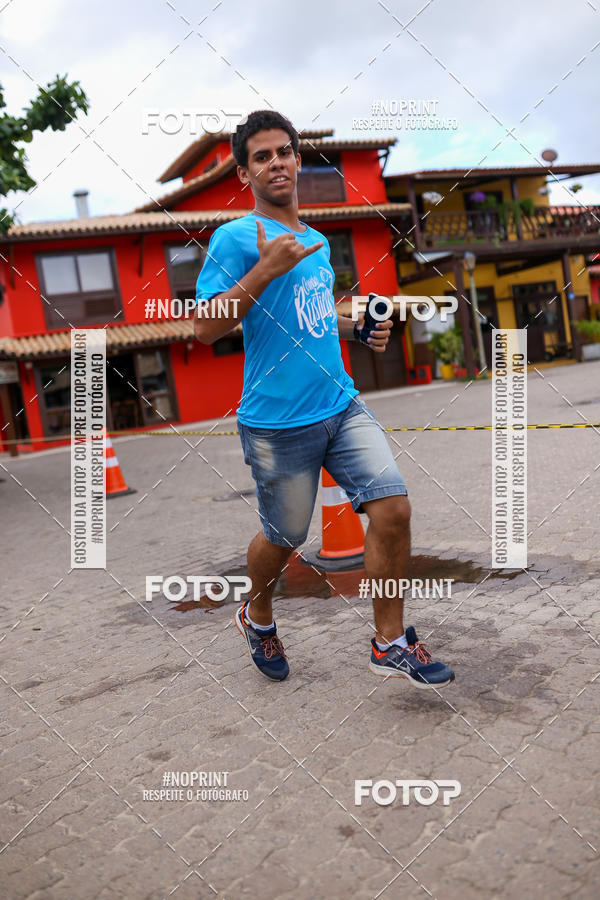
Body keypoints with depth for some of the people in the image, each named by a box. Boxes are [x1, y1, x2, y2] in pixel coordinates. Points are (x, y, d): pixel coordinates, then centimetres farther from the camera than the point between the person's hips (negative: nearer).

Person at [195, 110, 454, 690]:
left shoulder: (316, 241, 17)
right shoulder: (235, 238, -6)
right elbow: (206, 328, -14)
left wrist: (356, 330, 11)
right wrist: (264, 270, -22)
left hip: (343, 406, 6)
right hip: (278, 424, -6)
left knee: (393, 509, -7)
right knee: (283, 538, 9)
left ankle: (390, 642, 11)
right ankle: (258, 617, 41)